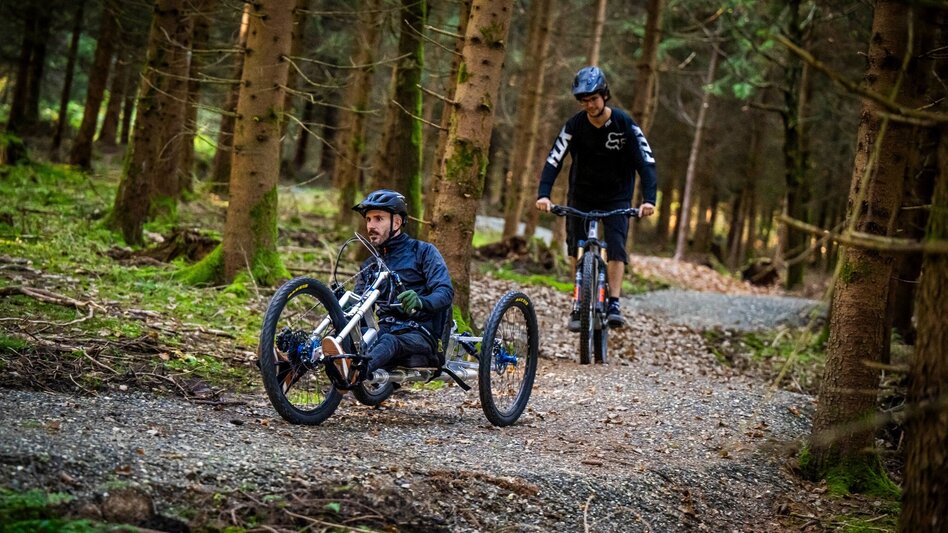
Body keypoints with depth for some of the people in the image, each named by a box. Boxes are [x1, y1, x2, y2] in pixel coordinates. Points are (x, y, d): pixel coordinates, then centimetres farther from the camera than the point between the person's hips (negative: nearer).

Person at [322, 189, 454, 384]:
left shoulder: (423, 251, 6)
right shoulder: (370, 266, 24)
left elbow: (445, 291, -9)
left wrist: (420, 302, -32)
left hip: (421, 336, -5)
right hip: (386, 331, 5)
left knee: (390, 341, -40)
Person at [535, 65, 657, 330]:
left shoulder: (624, 124, -19)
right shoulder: (575, 125, -15)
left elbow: (646, 162, -23)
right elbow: (554, 161, -22)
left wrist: (649, 199, -38)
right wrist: (543, 194, -38)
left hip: (616, 197, -2)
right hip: (582, 195, 2)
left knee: (616, 247, -16)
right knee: (577, 248, -2)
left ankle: (614, 304, -16)